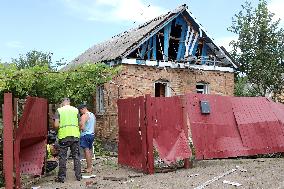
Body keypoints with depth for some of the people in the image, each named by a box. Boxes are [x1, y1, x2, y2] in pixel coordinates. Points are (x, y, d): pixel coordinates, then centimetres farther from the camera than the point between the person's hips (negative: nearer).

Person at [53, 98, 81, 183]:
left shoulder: (59, 110, 1)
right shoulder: (76, 110, 7)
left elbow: (56, 125, -6)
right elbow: (80, 124, 4)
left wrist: (60, 128, 14)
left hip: (63, 136, -2)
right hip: (75, 135, 2)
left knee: (62, 157, 6)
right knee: (76, 156, 11)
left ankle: (61, 177, 9)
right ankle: (78, 175, 14)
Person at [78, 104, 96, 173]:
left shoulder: (84, 116, -14)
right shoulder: (93, 115, 13)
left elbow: (82, 127, -20)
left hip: (85, 135, -8)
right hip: (92, 134, 9)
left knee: (86, 151, -5)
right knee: (90, 150, 13)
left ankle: (89, 168, -4)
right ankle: (90, 166, 18)